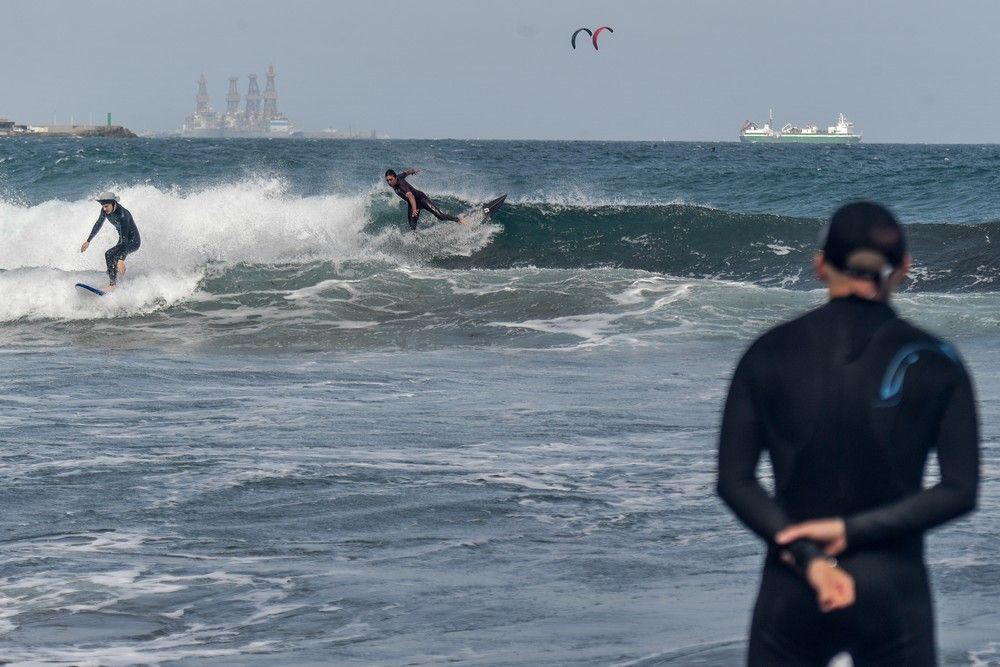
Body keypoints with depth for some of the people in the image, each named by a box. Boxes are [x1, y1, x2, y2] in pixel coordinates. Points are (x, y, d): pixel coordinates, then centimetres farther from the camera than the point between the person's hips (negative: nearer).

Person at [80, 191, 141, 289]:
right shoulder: (105, 211, -8)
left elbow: (125, 238, -37)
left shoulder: (122, 214, -32)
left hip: (133, 241, -9)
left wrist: (121, 259, -44)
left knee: (109, 255, -26)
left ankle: (112, 285, -29)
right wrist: (88, 241, 17)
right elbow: (98, 225, 12)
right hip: (122, 240, 9)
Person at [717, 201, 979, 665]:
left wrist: (808, 558, -12)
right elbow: (959, 491, -7)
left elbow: (735, 481, -6)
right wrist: (852, 530, -9)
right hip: (894, 591, -1)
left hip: (792, 589, 1)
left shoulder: (769, 354, -1)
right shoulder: (933, 364, -3)